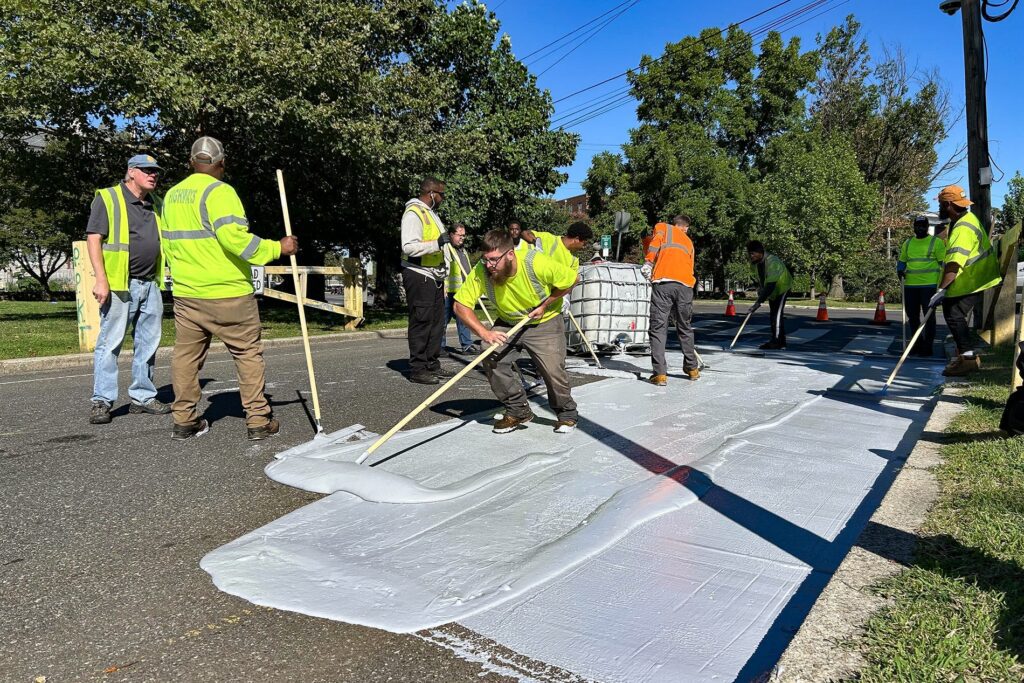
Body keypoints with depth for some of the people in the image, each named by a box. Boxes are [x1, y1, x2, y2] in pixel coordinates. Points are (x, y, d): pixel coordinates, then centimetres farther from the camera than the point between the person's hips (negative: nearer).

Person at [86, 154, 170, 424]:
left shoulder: (155, 204, 18)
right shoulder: (108, 199, -2)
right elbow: (93, 239, -8)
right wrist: (101, 280, -17)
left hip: (150, 285, 7)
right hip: (120, 285, -6)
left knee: (148, 344, 9)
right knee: (110, 343, -3)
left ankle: (143, 397, 17)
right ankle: (101, 402, 3)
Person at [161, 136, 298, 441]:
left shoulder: (171, 195, 14)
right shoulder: (219, 191, -10)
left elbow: (169, 243, 20)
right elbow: (234, 237, -22)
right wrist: (277, 248, -13)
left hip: (186, 293, 7)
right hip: (227, 293, -7)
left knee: (186, 355, 12)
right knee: (248, 353, 3)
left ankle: (184, 420, 17)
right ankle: (259, 420, 4)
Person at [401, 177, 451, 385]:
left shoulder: (431, 214, 20)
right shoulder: (413, 213, -11)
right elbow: (409, 247, -23)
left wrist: (443, 274, 24)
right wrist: (437, 243, -28)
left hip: (434, 276, 10)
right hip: (419, 276, -10)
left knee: (437, 322, 11)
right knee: (421, 323, -8)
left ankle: (432, 365, 20)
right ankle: (417, 369, -2)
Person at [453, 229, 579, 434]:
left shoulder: (537, 263, -30)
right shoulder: (481, 271, -24)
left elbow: (571, 280, -13)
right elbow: (461, 305, -21)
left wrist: (544, 305, -15)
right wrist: (484, 332, -33)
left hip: (544, 323, -3)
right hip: (507, 323, 3)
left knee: (553, 369, -17)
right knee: (491, 359, -19)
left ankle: (567, 413, 13)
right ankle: (518, 410, 0)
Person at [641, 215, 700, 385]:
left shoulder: (662, 227, 19)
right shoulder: (688, 241, 30)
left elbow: (654, 243, -3)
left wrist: (647, 266, 0)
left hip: (662, 282, -4)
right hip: (685, 285, 4)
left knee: (658, 328, 0)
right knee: (685, 328, 19)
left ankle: (660, 374, -5)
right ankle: (692, 369, 30)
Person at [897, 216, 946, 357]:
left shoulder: (936, 242, 1)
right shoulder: (908, 243, 14)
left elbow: (944, 263, -1)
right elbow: (902, 261, 23)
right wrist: (900, 270, 2)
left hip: (929, 285, -5)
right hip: (910, 285, 5)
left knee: (928, 316, -1)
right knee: (912, 316, 9)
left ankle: (928, 346, 5)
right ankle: (917, 344, 21)